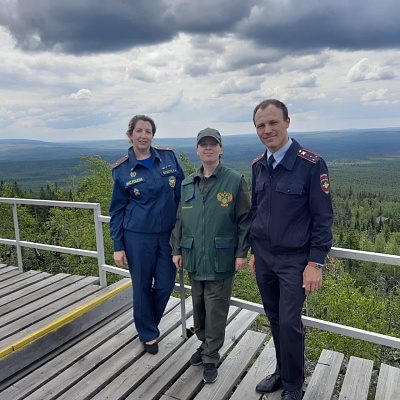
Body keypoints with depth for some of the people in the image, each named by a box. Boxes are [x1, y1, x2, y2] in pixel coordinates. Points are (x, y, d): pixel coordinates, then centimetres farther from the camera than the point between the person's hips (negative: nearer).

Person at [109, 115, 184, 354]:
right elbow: (117, 210, 2)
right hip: (138, 236, -2)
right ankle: (148, 334, 33)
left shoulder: (169, 158, 1)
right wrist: (118, 247, -1)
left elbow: (183, 193, 8)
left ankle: (149, 323, 39)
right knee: (142, 286, 9)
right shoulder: (122, 170, -3)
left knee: (166, 285, 9)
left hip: (169, 234, 2)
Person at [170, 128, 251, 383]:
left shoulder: (235, 182, -6)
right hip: (194, 258, 5)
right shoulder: (187, 185, 9)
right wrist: (177, 249, 10)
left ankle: (211, 358, 21)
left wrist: (242, 253, -9)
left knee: (216, 310, 3)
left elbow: (245, 220, -5)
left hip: (222, 259, -4)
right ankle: (205, 344, 39)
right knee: (199, 306, 17)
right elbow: (179, 219, 14)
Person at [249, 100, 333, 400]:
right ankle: (282, 372, 36)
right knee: (275, 319, 16)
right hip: (263, 257, 5)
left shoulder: (311, 164, -13)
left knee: (289, 323, 0)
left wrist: (315, 263, -13)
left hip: (295, 260, -5)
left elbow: (323, 217, -11)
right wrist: (253, 251, 14)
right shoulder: (258, 166, 4)